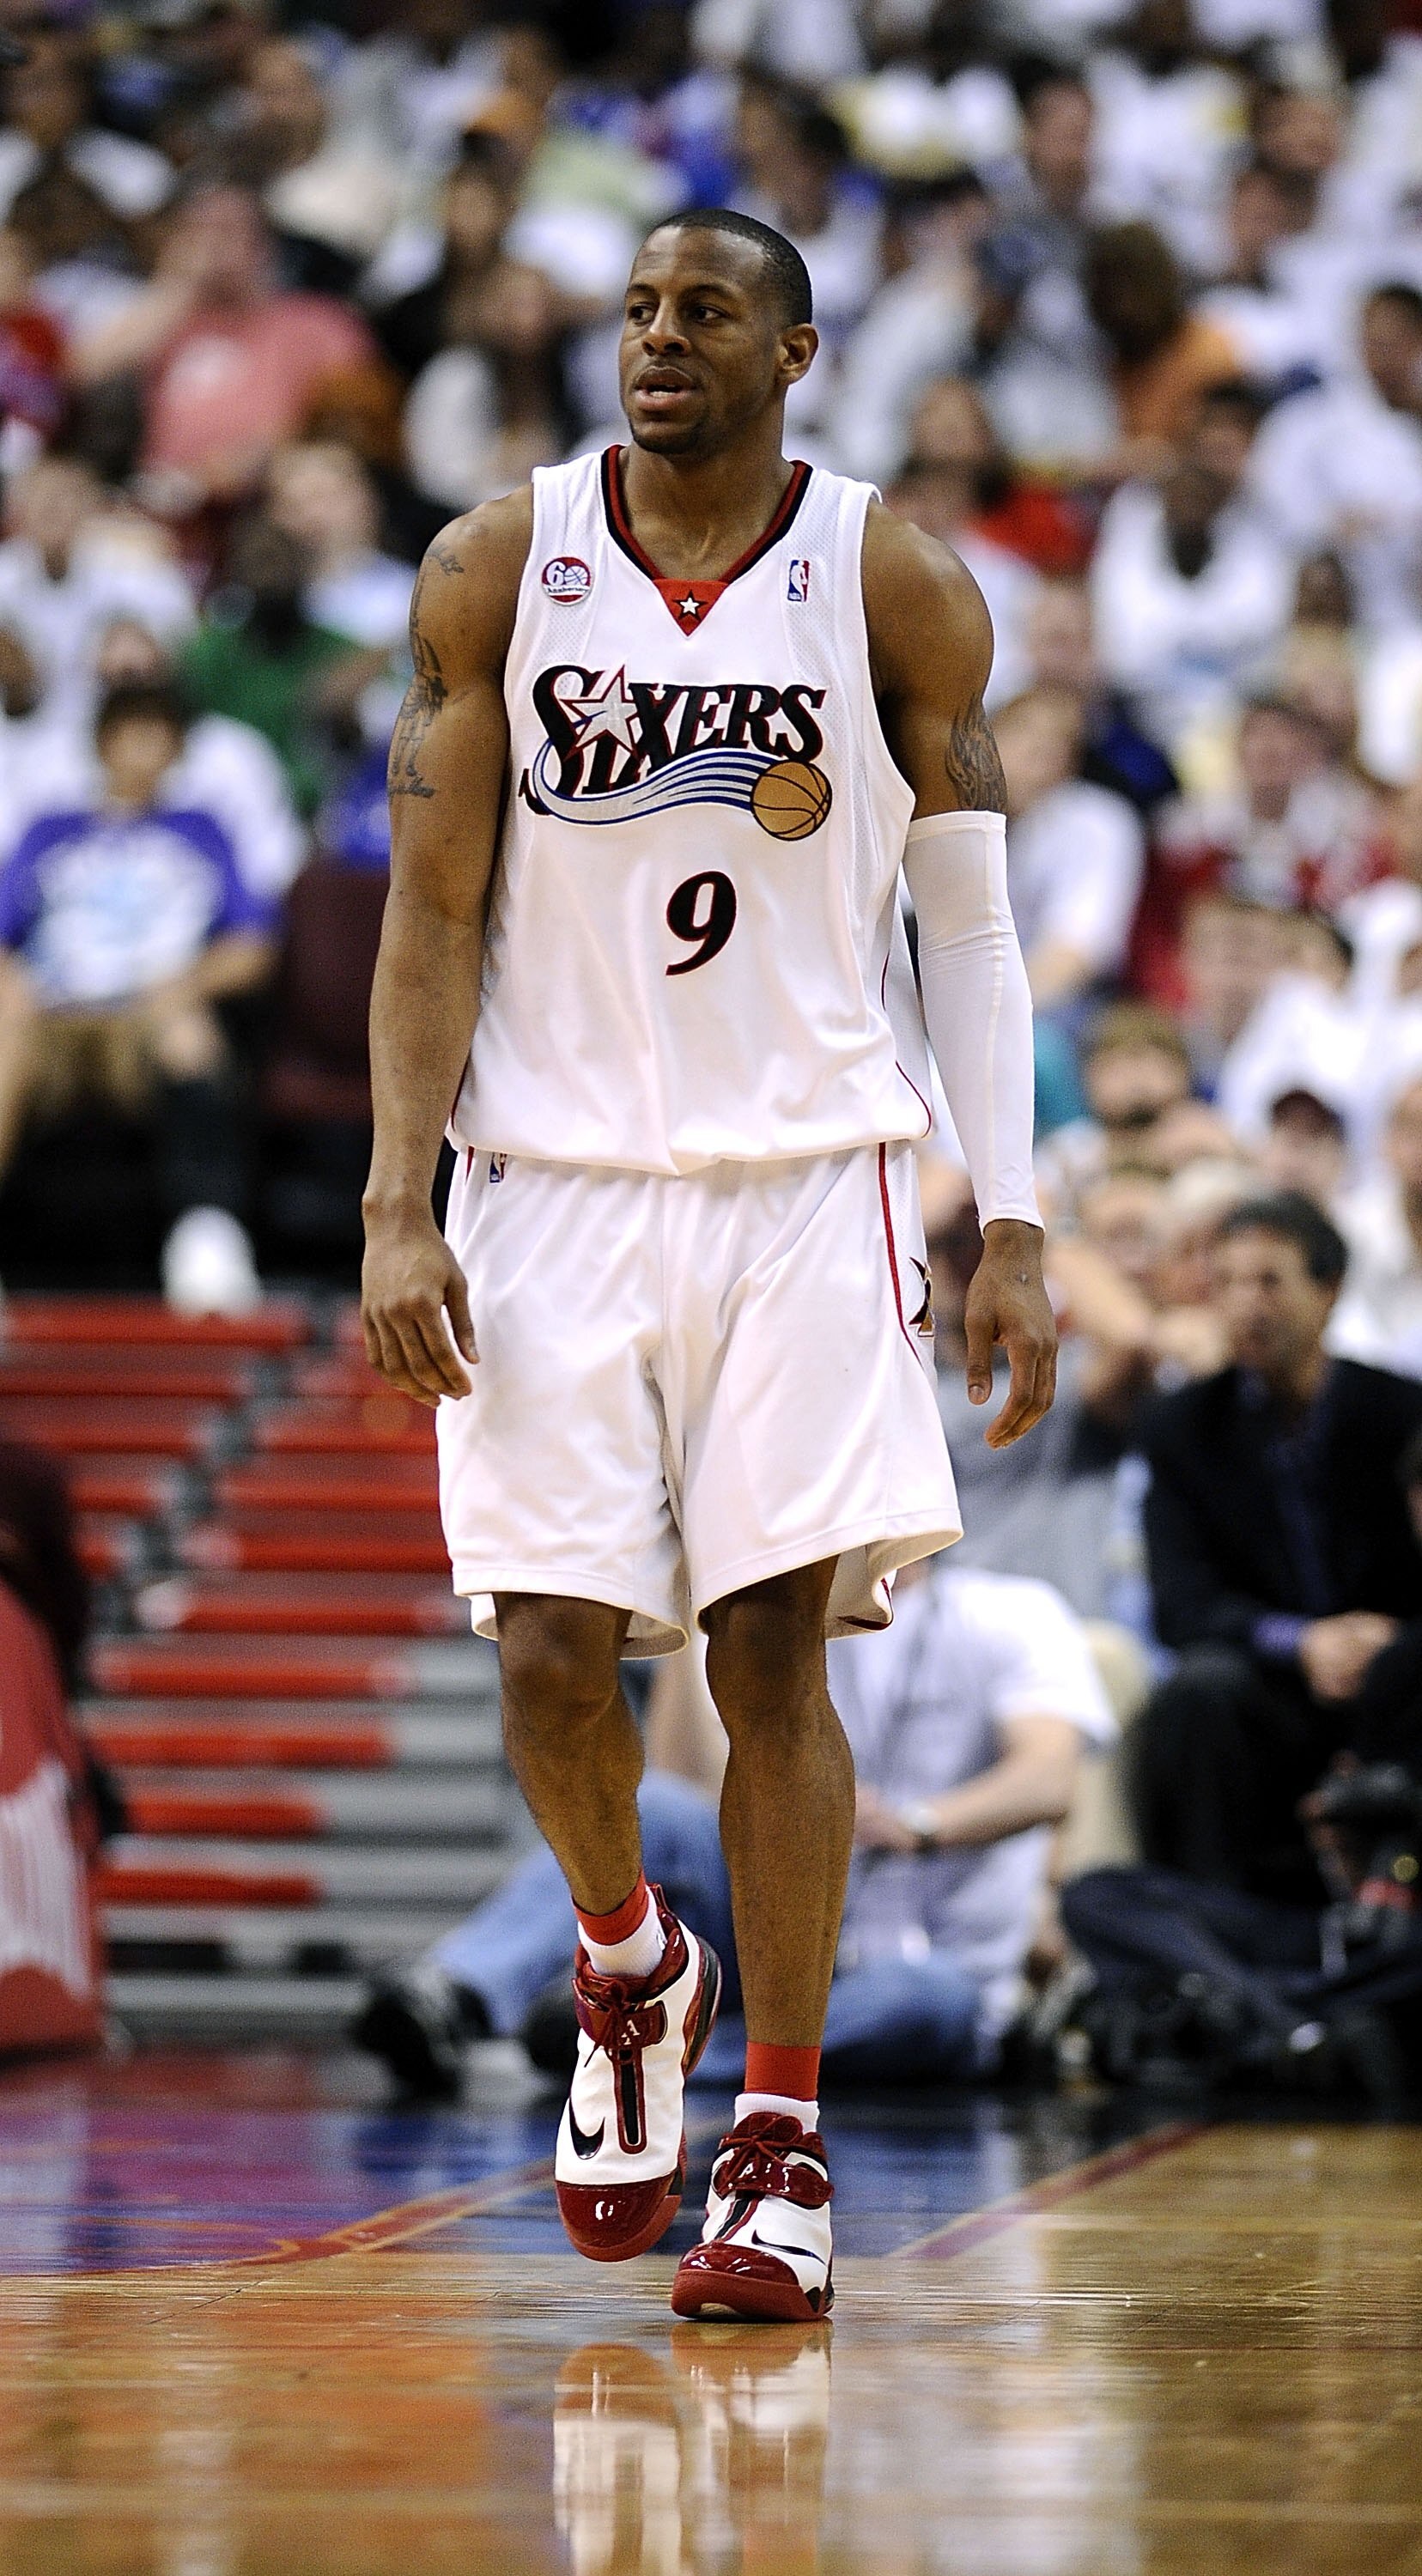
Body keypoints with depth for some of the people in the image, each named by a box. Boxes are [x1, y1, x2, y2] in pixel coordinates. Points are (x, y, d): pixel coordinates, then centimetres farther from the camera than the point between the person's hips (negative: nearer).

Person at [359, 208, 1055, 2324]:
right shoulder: (496, 573, 0)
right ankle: (626, 1970, 27)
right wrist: (398, 1210, -7)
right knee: (554, 1657, -4)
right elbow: (434, 910, 2)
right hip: (555, 1185, 1)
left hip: (807, 1181, -1)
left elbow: (972, 926, 4)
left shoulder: (898, 596, -1)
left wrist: (1015, 1227, -2)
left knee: (774, 1653, -6)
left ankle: (782, 2149, 2)